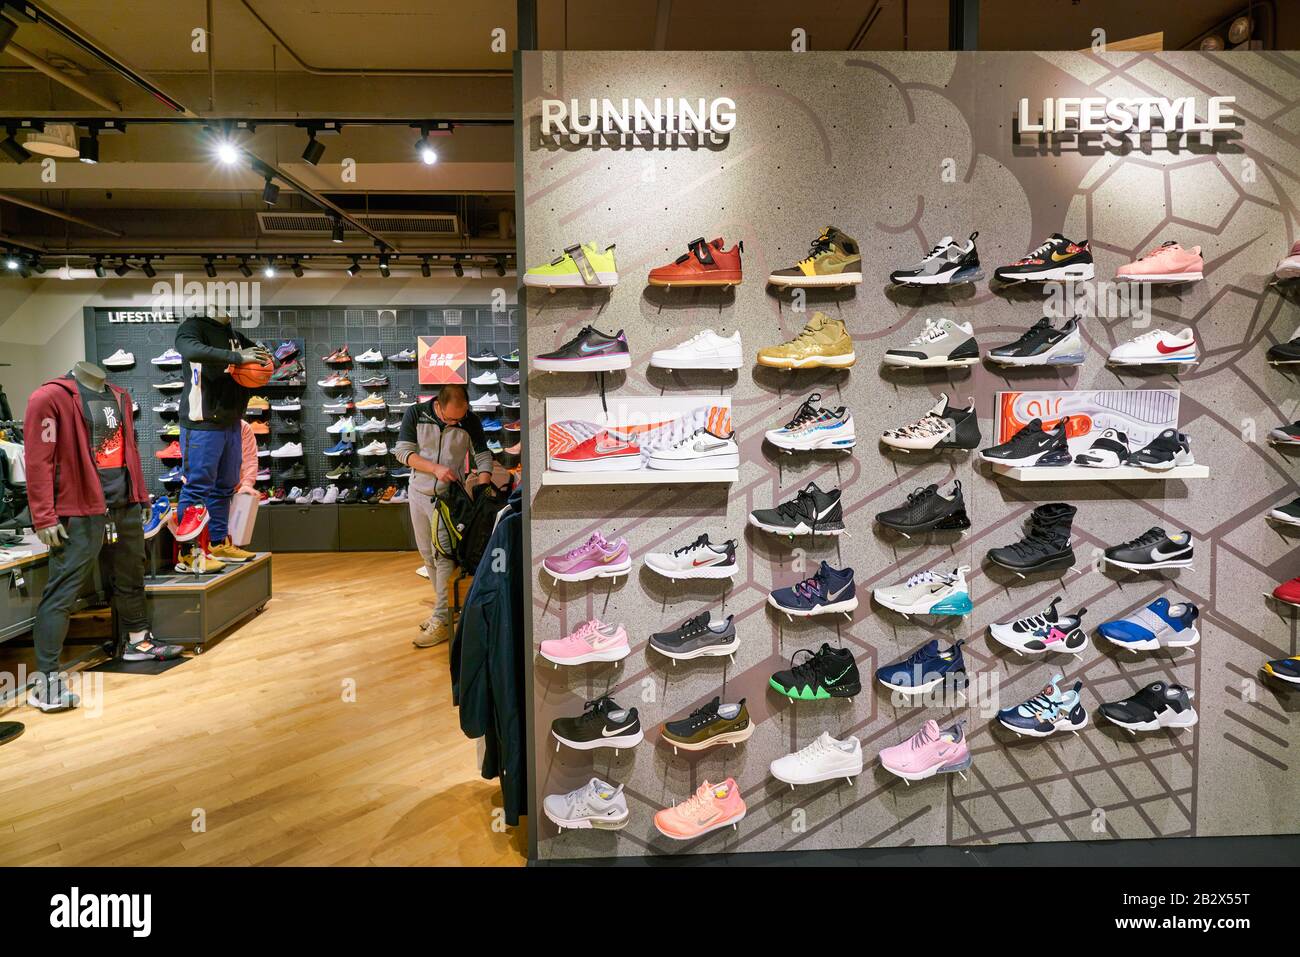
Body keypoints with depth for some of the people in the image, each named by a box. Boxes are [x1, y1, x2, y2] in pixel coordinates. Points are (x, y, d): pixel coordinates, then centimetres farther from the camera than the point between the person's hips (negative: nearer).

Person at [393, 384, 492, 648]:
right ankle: (445, 605, 28)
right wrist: (435, 468, -22)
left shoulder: (471, 422, -11)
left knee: (444, 556, -9)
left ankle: (442, 621, -5)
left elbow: (483, 457, -5)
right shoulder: (415, 414, -9)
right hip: (419, 494, 3)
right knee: (427, 554, 12)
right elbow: (403, 451, -9)